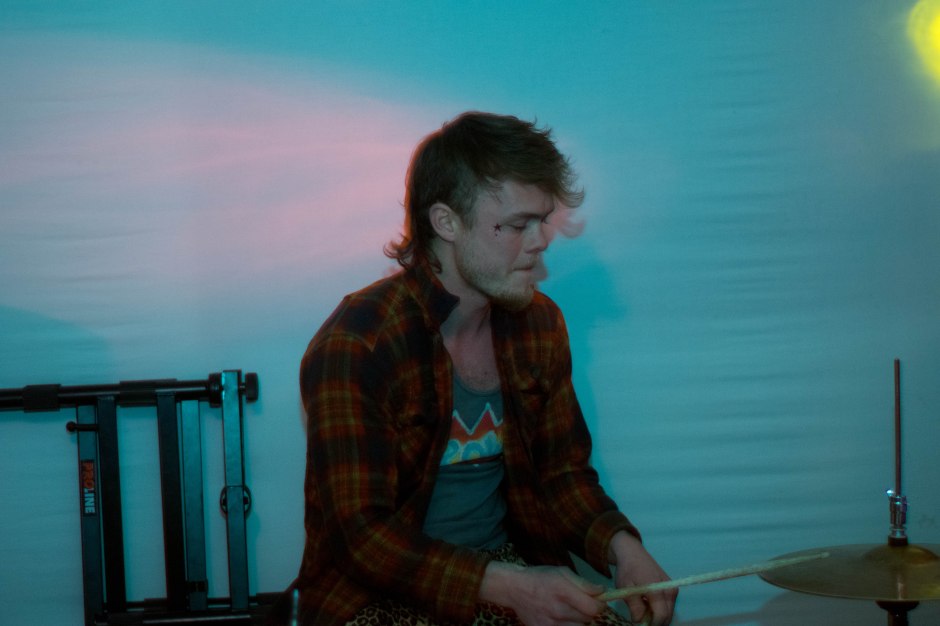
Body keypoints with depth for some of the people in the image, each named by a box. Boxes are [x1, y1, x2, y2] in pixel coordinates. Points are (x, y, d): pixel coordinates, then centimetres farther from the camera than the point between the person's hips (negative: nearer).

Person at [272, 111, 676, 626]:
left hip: (511, 568, 5)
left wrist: (620, 546, -9)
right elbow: (364, 532, -20)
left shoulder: (539, 323, 3)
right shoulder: (355, 346, -19)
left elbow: (563, 471, 11)